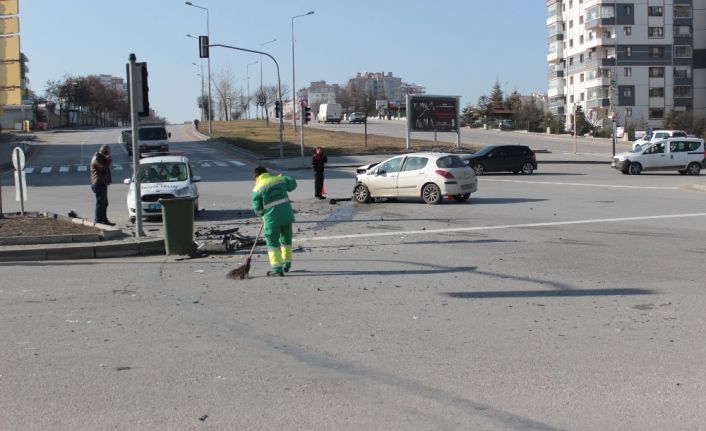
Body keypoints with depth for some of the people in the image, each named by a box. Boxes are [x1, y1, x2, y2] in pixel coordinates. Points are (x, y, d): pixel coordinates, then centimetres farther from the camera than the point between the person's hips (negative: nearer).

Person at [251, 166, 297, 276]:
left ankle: (277, 268, -6)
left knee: (272, 242, 3)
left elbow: (258, 209, -2)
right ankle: (287, 264, 34)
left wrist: (262, 213, 19)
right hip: (287, 215, 5)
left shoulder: (257, 188, -6)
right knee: (286, 239, 21)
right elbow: (293, 184, 21)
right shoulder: (280, 179, 4)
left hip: (272, 218, -5)